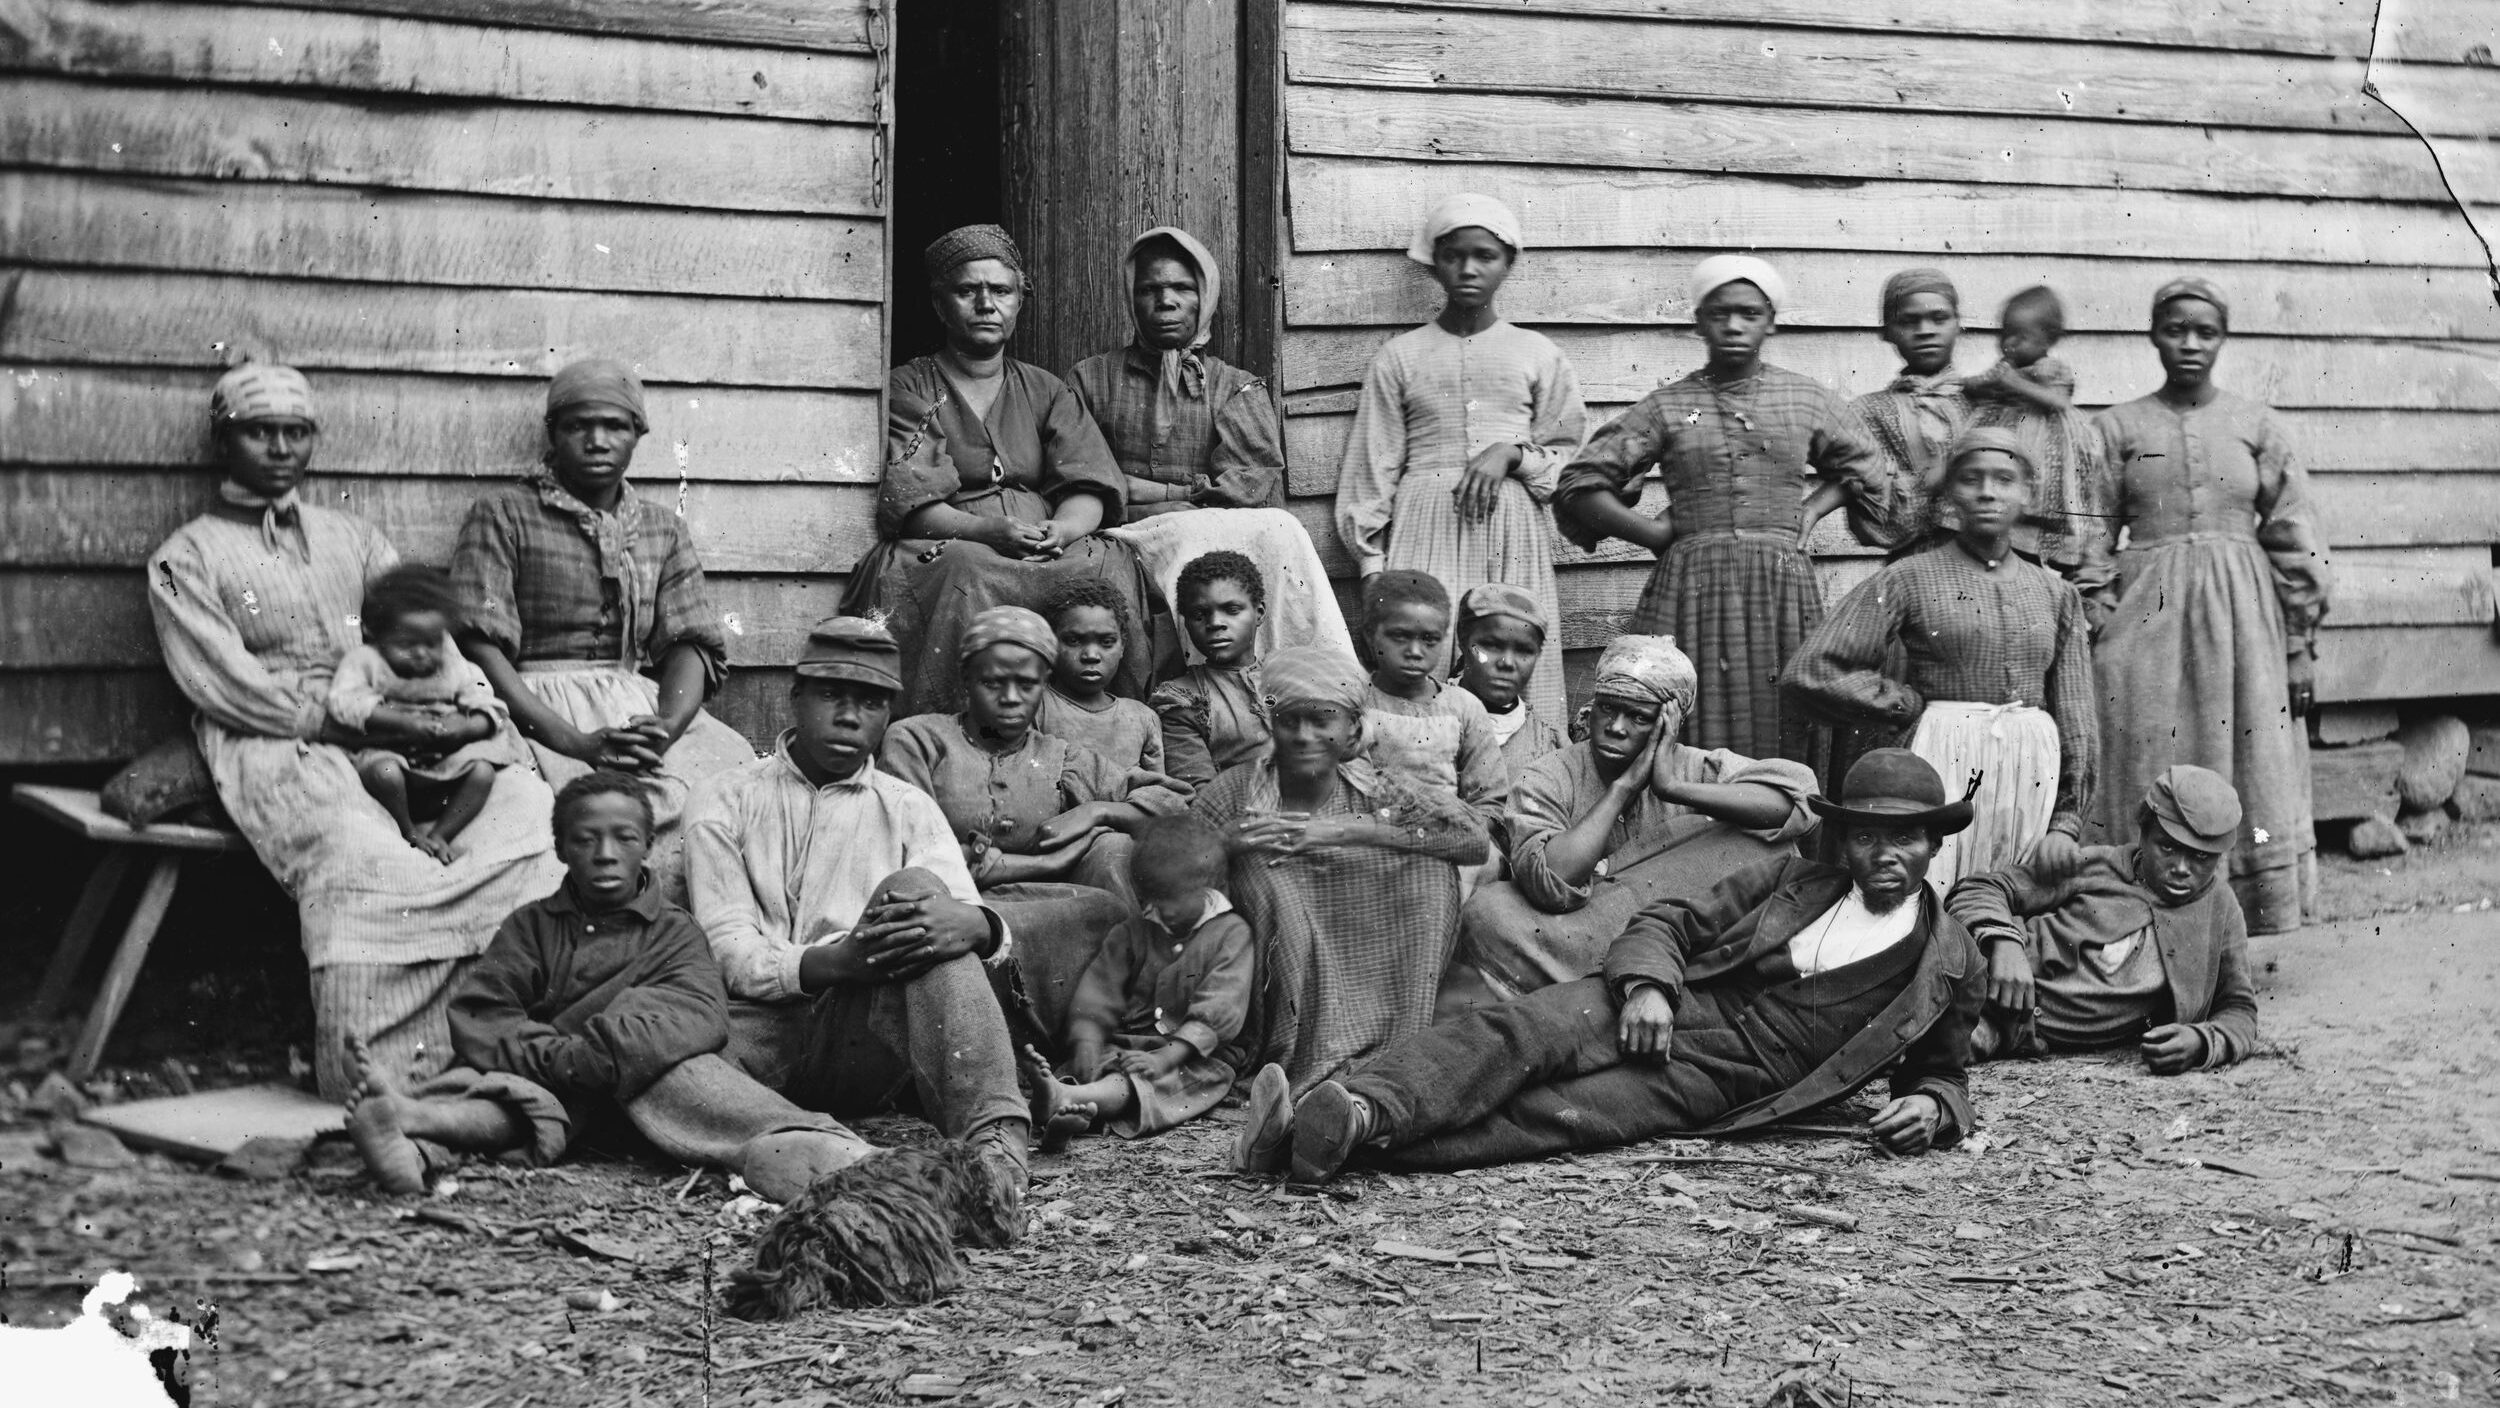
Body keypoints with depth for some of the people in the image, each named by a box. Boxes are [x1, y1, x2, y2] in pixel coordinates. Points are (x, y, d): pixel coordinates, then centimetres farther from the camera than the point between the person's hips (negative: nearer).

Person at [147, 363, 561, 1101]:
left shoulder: (352, 538, 26)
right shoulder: (186, 560, 10)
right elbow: (227, 689, -3)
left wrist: (463, 721, -6)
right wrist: (356, 721, -14)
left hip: (389, 736, 4)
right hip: (269, 745, -4)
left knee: (529, 804, -24)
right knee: (354, 854, -37)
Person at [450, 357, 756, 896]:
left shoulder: (664, 528, 21)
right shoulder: (502, 515, 7)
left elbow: (691, 643, 11)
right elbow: (481, 649, -5)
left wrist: (667, 725, -13)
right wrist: (577, 742, -17)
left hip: (645, 710, 4)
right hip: (537, 709, -4)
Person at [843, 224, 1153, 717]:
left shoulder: (1046, 391, 22)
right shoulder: (907, 390, 10)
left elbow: (1091, 489, 8)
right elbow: (907, 500, -5)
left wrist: (1062, 529, -17)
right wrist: (986, 530, -23)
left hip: (1049, 548, 3)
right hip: (945, 547, -3)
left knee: (1107, 567, -27)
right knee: (968, 576, -37)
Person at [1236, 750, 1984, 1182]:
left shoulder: (1952, 966, 11)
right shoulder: (1794, 881, 16)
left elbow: (1941, 1073, 21)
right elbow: (1669, 921, 11)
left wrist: (1934, 1109, -5)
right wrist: (1646, 984, -11)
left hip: (1723, 1080, -3)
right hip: (1663, 1007, 3)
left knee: (1556, 1115, -29)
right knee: (1515, 1031, -28)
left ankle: (1361, 1135, -46)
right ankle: (1359, 1106, -45)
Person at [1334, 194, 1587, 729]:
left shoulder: (1537, 355, 11)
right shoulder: (1402, 358, 10)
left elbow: (1573, 460, 13)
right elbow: (1371, 469, 9)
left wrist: (1512, 453, -6)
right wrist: (1372, 567, 2)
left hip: (1513, 530, 1)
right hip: (1426, 526, -1)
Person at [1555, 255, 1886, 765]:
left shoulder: (1808, 399, 11)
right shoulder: (1666, 406, 7)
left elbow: (1870, 484, 23)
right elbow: (1580, 486, 5)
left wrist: (1808, 512, 10)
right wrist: (1657, 535, 0)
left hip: (1784, 588, 1)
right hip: (1691, 585, -1)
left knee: (1782, 749, -1)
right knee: (1690, 744, -5)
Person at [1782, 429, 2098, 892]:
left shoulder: (2056, 594, 14)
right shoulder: (1908, 579, 2)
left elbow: (2076, 717, 13)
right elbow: (1810, 674, -6)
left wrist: (2067, 822, 3)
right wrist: (1912, 707, -2)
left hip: (2034, 782, 3)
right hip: (1941, 766, -3)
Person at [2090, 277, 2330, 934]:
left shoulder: (2258, 427, 7)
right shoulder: (2118, 428, 5)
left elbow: (2296, 543, 7)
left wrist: (2300, 647, 3)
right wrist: (2091, 636, -1)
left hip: (2243, 618, 1)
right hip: (2146, 620, -1)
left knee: (2249, 785, 1)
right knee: (2151, 795, -1)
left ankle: (2255, 937, 8)